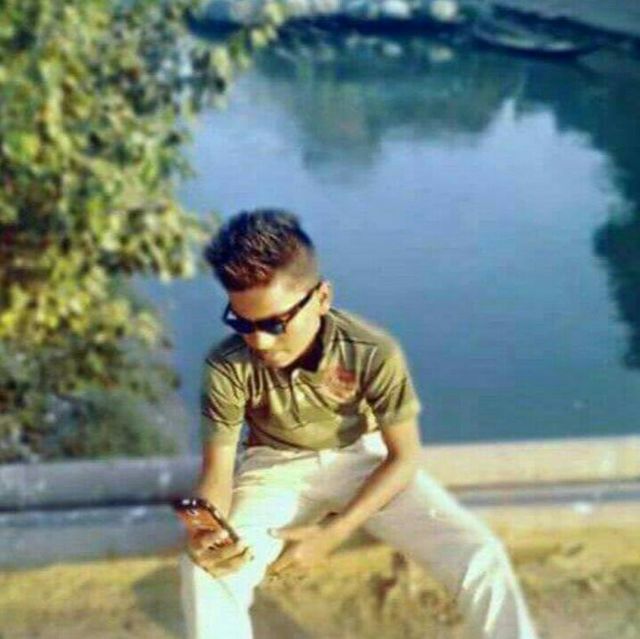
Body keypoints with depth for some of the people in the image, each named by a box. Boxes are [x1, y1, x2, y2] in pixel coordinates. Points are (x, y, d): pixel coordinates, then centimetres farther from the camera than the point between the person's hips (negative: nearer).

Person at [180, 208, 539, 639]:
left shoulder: (373, 352, -27)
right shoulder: (227, 367, -25)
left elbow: (404, 455, -16)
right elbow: (218, 469, -15)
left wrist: (333, 533, -24)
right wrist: (206, 531, -38)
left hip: (364, 459, 0)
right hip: (277, 469, 1)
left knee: (480, 557, -19)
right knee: (205, 571, -27)